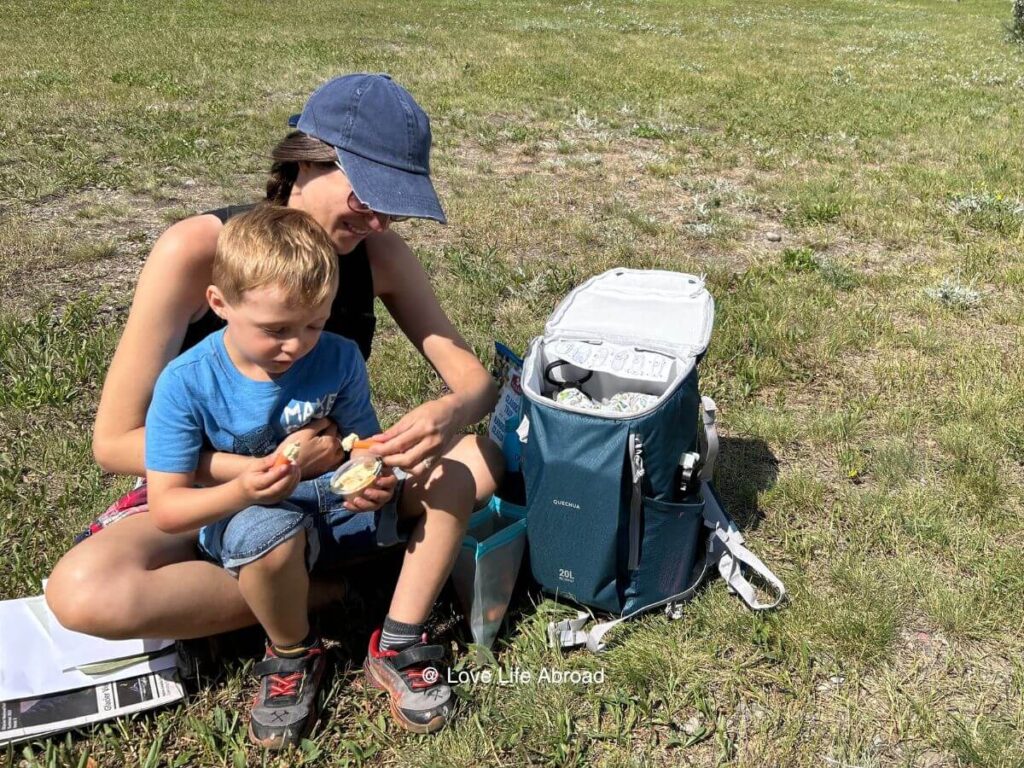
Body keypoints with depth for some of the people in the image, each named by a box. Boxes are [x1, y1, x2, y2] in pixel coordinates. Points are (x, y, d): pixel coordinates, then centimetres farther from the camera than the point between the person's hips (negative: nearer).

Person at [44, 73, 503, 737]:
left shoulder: (379, 252, -13)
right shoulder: (196, 250, -25)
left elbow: (475, 380, -11)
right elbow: (115, 441, -22)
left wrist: (450, 413, -36)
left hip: (336, 480, 3)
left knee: (486, 453, -20)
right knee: (83, 592, -32)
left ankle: (397, 645, -17)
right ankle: (316, 594, -13)